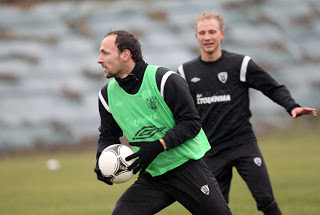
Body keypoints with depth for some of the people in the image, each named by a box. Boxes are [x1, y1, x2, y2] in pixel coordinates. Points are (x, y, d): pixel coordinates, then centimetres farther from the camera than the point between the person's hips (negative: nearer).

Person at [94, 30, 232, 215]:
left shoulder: (165, 80, -13)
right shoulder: (107, 94, 3)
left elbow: (191, 122, -14)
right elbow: (108, 135, 16)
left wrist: (158, 146, -24)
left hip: (188, 166, -4)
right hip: (151, 177, 4)